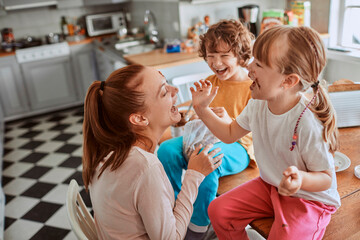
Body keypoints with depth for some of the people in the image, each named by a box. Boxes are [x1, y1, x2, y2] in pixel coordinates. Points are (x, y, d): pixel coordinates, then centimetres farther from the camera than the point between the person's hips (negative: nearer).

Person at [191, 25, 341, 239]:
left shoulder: (308, 124, -31)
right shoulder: (258, 105, -10)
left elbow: (326, 178, -19)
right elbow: (230, 134, 5)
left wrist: (301, 179, -41)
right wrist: (203, 109, -4)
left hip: (308, 198, -5)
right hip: (268, 186, 6)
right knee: (218, 211, -2)